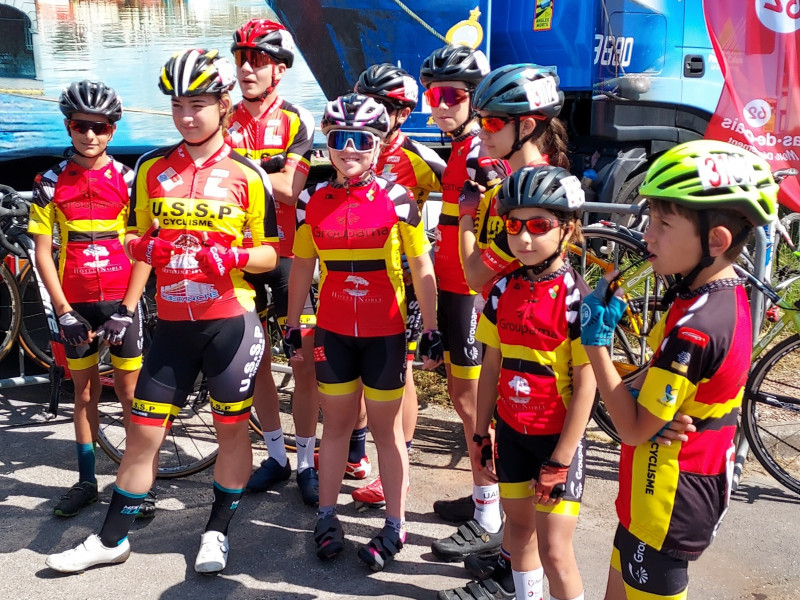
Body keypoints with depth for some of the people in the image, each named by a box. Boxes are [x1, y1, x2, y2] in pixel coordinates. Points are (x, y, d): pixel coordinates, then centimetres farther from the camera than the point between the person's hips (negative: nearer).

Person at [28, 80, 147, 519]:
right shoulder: (52, 183, 2)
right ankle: (86, 481, 22)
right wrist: (64, 311, -7)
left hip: (119, 301, -2)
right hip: (75, 304, 2)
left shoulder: (127, 180, -2)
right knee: (84, 388, 11)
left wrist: (126, 310, -11)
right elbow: (42, 252, 1)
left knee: (129, 390, 2)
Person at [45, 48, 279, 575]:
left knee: (232, 429, 8)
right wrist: (147, 247, -10)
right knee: (143, 432, 8)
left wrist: (231, 256, -22)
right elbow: (134, 239, 13)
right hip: (174, 323, 3)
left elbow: (270, 254, -2)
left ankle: (218, 531, 27)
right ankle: (113, 539, 23)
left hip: (231, 319, -3)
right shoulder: (153, 169, 6)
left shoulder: (247, 175, -3)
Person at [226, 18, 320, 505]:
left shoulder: (298, 121, -4)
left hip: (286, 254, -3)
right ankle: (276, 456, 25)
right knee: (256, 361, 10)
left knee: (304, 363, 0)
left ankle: (307, 462, 14)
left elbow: (290, 189, -17)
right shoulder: (225, 121, 7)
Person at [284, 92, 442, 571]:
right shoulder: (314, 201, 0)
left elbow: (423, 269, -4)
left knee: (387, 428, 8)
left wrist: (432, 331, -4)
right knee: (337, 424, 14)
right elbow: (302, 267, 9)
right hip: (333, 331, 3)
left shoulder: (398, 200, -9)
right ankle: (327, 517, 29)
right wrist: (293, 326, 11)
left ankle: (395, 526, 22)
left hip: (385, 332, -3)